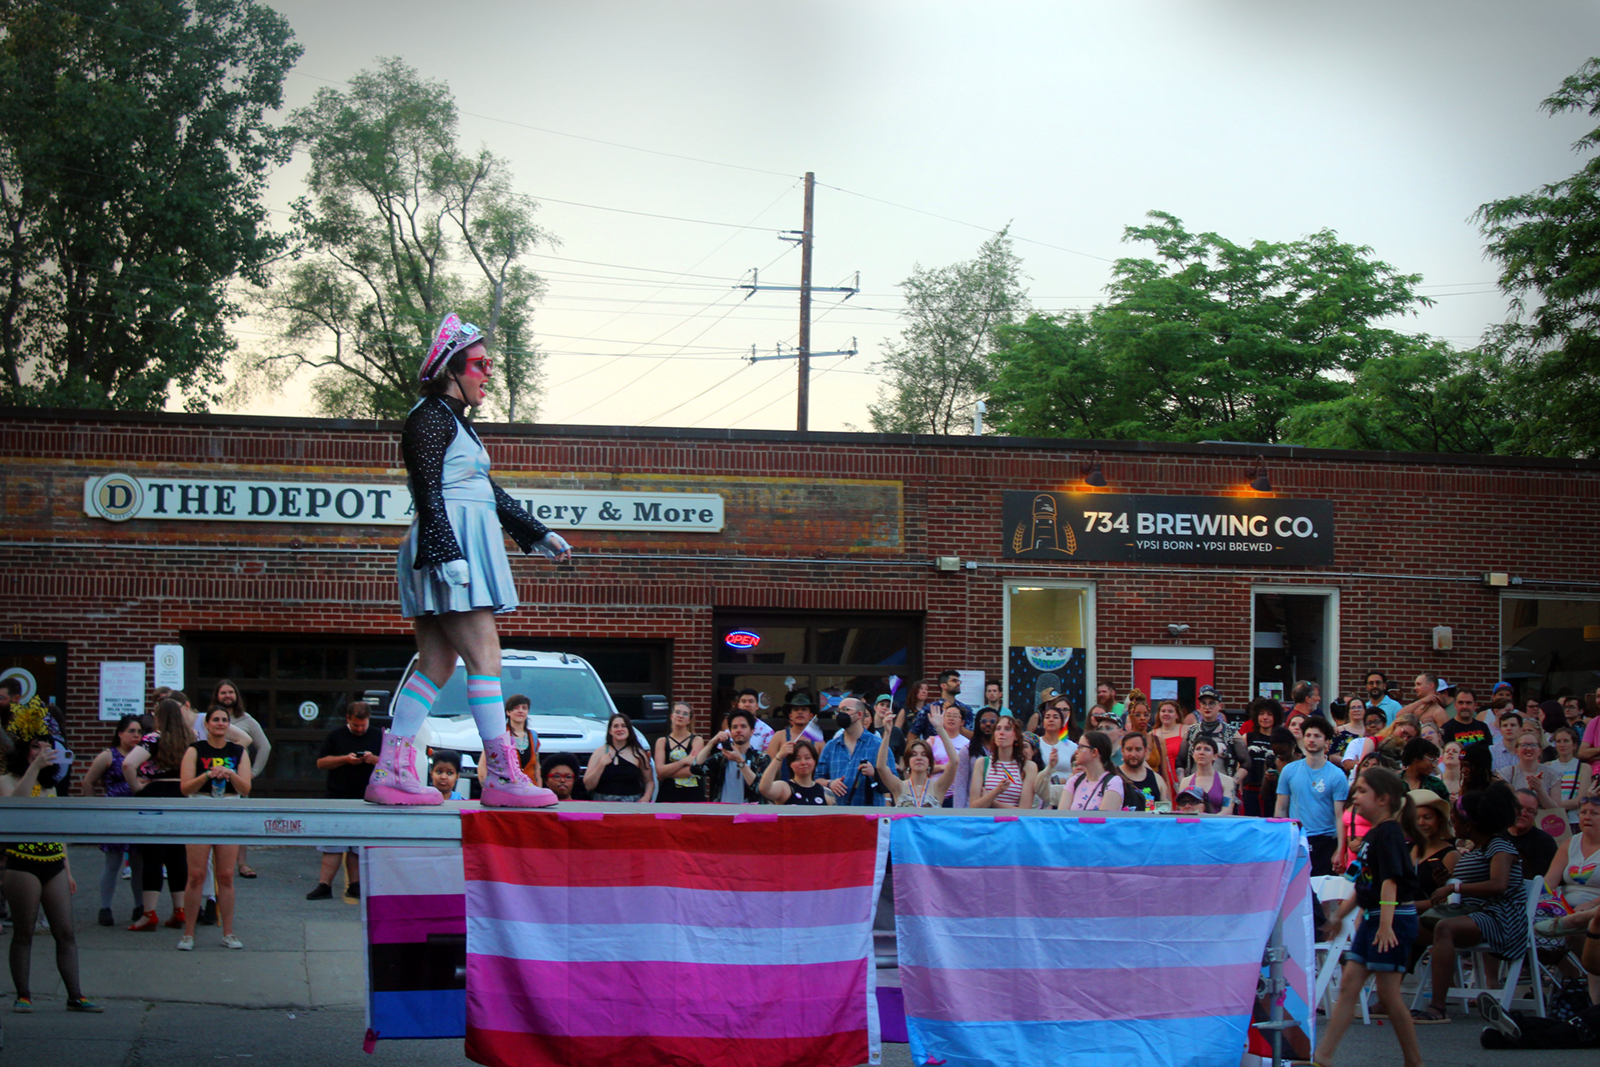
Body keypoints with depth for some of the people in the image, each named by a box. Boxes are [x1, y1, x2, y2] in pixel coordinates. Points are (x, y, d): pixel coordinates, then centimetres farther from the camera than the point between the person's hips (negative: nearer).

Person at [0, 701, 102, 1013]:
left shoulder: (49, 785, 18)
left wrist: (67, 870, 19)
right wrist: (35, 767, -26)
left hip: (54, 865, 6)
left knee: (66, 933, 1)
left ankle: (75, 995, 1)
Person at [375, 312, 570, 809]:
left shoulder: (452, 420, 24)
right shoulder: (431, 417, -7)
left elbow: (488, 491, 30)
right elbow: (428, 491, -16)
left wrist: (537, 534, 32)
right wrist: (446, 555, -25)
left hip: (460, 551, 10)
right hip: (452, 545, -10)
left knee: (436, 666, 6)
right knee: (484, 657, -11)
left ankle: (391, 773, 5)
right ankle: (502, 776, -11)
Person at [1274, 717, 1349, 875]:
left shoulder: (1337, 776, -2)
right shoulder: (1289, 771, 5)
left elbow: (1340, 816, -5)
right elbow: (1281, 810, 9)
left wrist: (1340, 851, -13)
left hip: (1325, 843, -2)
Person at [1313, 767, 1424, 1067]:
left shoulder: (1389, 834, -14)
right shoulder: (1372, 835, 14)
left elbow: (1390, 880, -23)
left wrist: (1386, 924, -31)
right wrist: (1338, 916, 26)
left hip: (1395, 918, -9)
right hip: (1372, 918, 9)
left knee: (1388, 993, -3)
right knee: (1348, 985, 4)